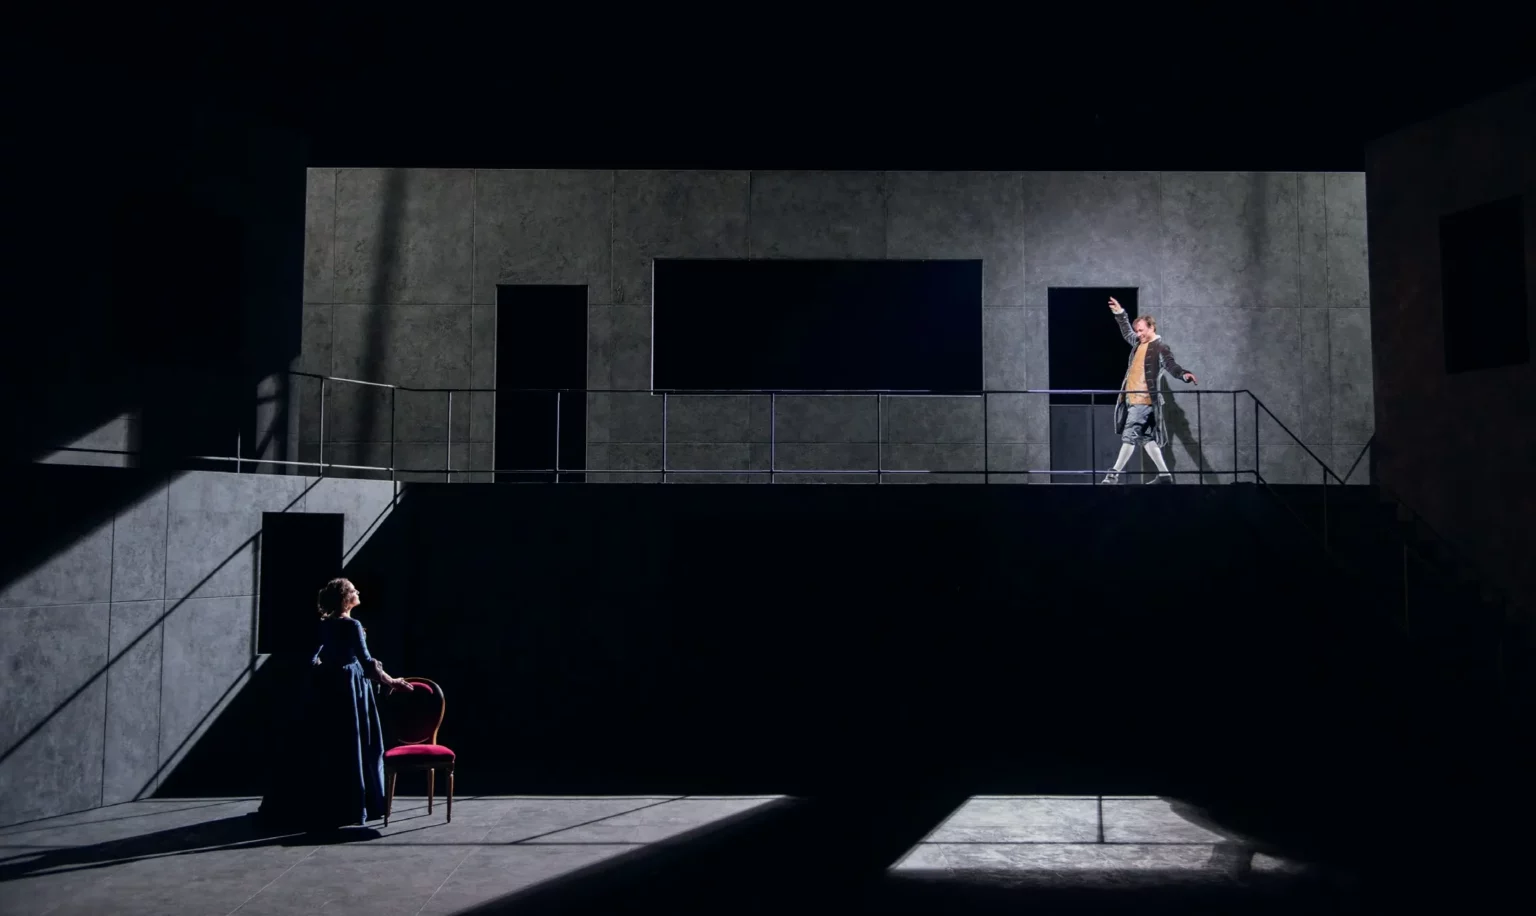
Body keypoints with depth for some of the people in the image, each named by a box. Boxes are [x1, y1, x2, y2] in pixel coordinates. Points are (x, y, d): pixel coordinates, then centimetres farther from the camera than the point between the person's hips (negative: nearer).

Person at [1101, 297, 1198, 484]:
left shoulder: (1161, 347, -7)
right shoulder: (1139, 342, 16)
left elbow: (1171, 365, -20)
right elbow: (1127, 333, 35)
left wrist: (1183, 373, -39)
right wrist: (1120, 314, 31)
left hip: (1143, 400, -9)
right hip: (1131, 398, 9)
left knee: (1129, 437, -8)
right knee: (1145, 437, 10)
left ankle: (1114, 475, -6)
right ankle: (1164, 475, 14)